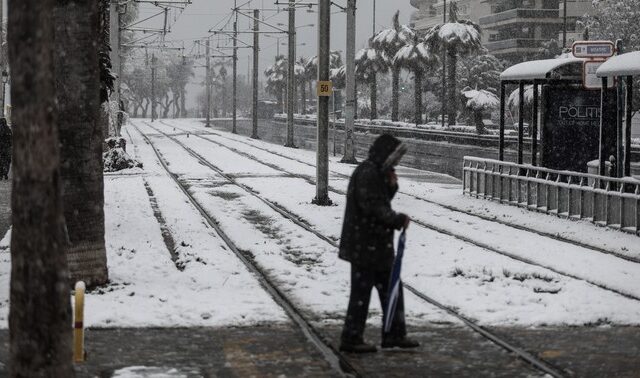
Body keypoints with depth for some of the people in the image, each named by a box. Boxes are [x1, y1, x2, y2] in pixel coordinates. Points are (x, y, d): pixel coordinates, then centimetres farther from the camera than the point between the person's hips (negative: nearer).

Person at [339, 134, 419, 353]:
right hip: (365, 246, -11)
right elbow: (372, 207, -23)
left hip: (377, 245, 11)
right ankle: (351, 339, 5)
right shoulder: (367, 173, -18)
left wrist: (391, 185, 2)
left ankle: (394, 334, 22)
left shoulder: (378, 173, 15)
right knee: (361, 290, -3)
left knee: (391, 288, 14)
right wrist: (399, 220, -16)